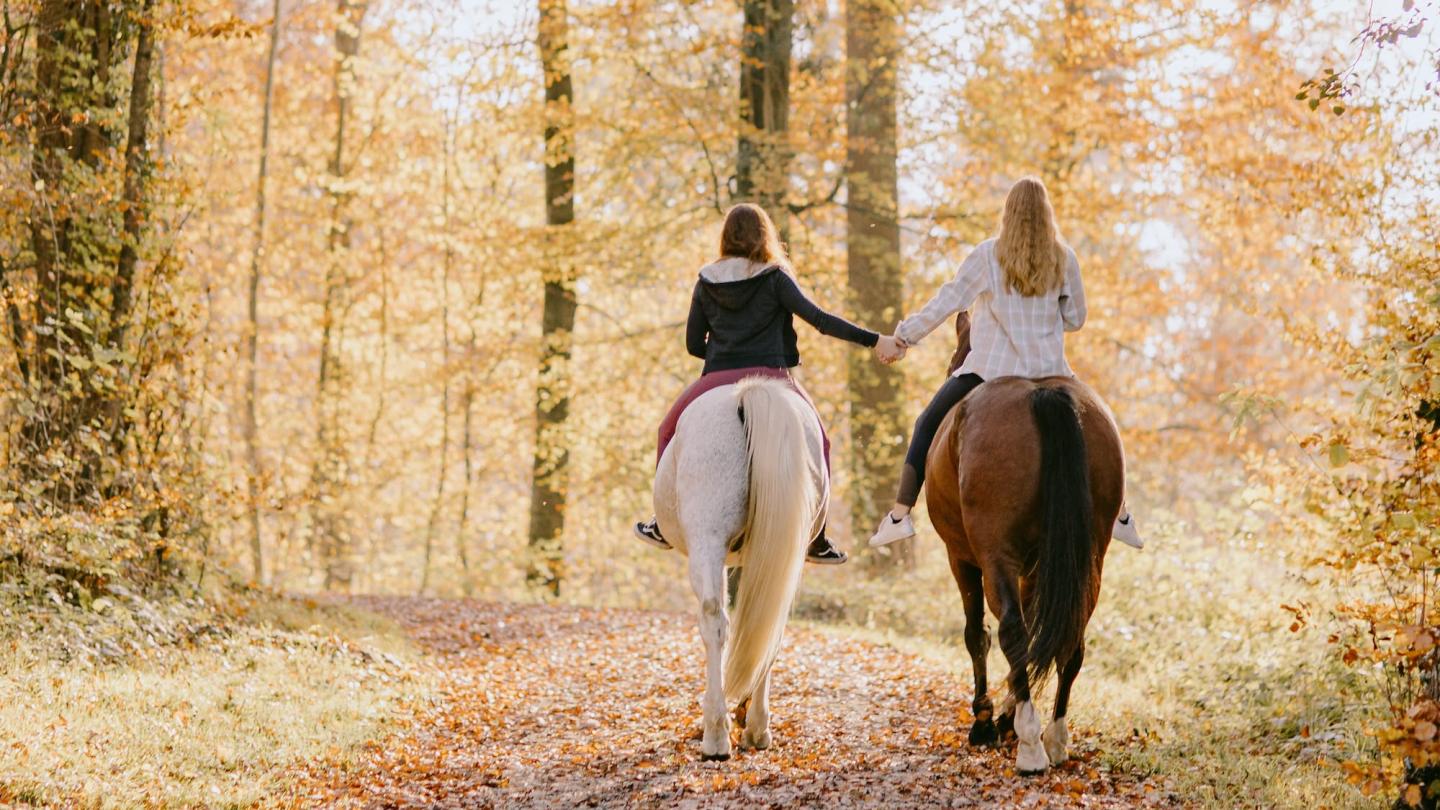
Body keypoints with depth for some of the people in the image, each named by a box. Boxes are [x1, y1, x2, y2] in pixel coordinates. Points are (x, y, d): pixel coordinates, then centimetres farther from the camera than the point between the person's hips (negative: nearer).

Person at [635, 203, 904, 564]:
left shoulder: (706, 283, 6)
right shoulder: (775, 278, -1)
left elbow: (693, 344, 7)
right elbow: (818, 318, -11)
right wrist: (873, 340, -11)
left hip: (718, 379, 1)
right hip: (770, 377, -1)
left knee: (671, 432, 25)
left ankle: (664, 526, 20)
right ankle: (817, 543, 13)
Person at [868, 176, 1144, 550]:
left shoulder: (988, 255, -5)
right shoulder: (1064, 259, 1)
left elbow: (947, 302, -6)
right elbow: (1075, 318, 7)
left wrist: (903, 336, 0)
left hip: (991, 367, -2)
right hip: (1048, 368, 2)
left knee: (928, 426, 12)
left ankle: (899, 515, 2)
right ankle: (1120, 516, 19)